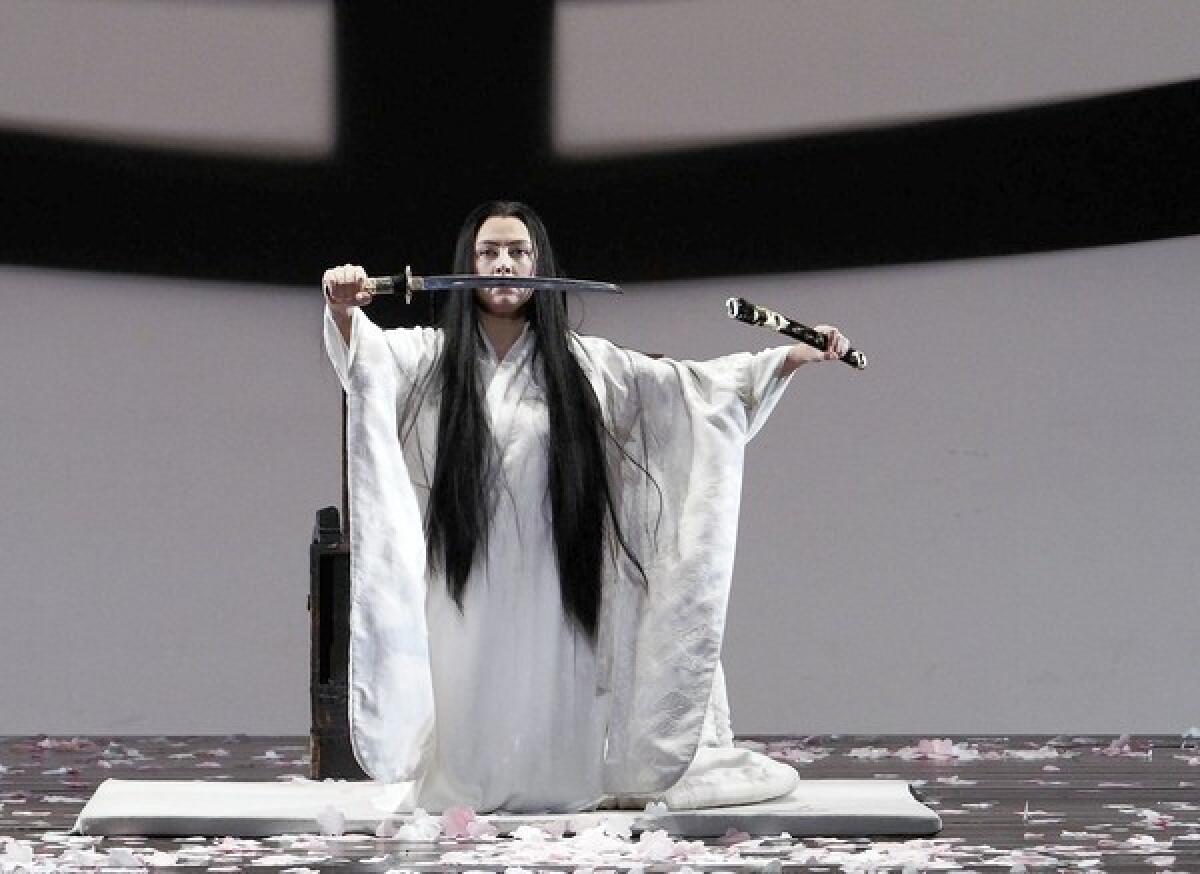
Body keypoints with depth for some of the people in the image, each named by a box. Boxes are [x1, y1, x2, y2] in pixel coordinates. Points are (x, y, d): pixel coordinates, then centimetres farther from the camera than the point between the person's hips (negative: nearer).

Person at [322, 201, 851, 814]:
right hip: (462, 596, -1)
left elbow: (684, 387, 9)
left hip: (550, 594, 1)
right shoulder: (428, 357, 5)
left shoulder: (582, 365, 10)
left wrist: (790, 357, -1)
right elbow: (367, 355, -14)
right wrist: (344, 312, -38)